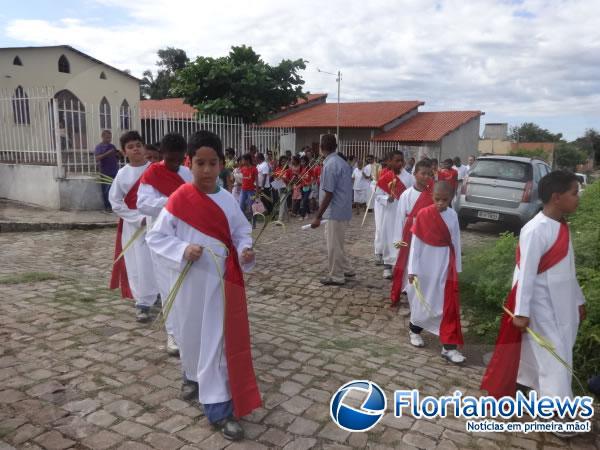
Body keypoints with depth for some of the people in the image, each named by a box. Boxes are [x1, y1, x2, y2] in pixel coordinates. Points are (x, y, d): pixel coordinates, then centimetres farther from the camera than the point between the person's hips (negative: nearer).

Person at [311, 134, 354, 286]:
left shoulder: (329, 165, -19)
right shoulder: (342, 162, 10)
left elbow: (328, 194, -21)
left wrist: (318, 217, -17)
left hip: (335, 212, -9)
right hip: (343, 210, 9)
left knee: (333, 245, 2)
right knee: (336, 243, 21)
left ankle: (336, 277, 13)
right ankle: (346, 270, 30)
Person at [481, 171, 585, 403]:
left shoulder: (561, 227, 6)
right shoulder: (536, 230, -21)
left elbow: (568, 270, 16)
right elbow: (526, 273, -21)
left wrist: (578, 300, 20)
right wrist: (521, 312, -19)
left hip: (561, 305, 9)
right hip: (542, 307, -9)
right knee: (554, 362, -2)